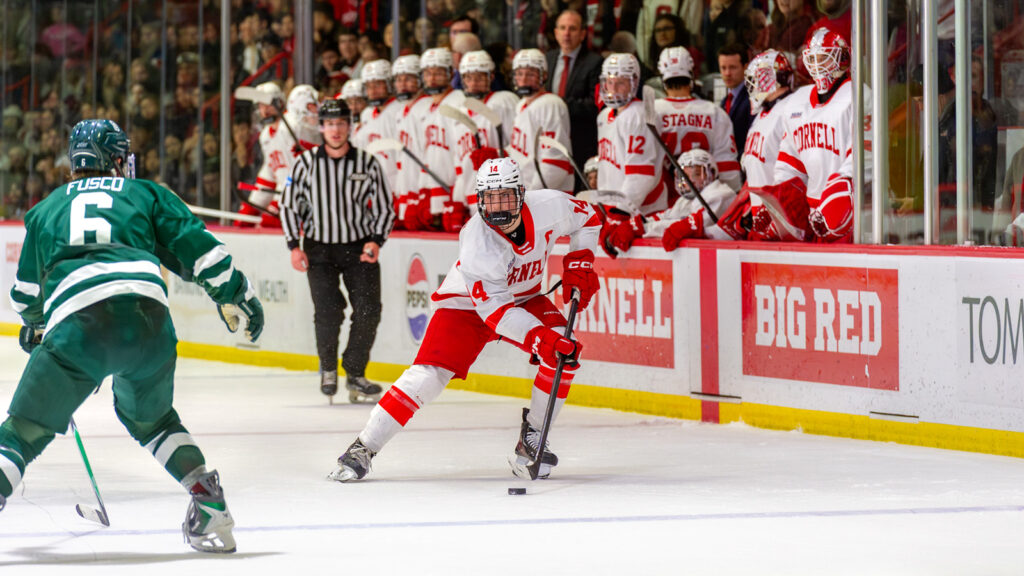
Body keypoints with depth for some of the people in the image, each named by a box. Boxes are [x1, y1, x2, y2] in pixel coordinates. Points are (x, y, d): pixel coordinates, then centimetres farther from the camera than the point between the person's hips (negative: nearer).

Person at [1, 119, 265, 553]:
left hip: (75, 323, -1)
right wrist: (236, 295, 26)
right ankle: (210, 505, 20)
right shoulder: (144, 193, 26)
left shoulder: (46, 208, 31)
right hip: (147, 317, 1)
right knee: (148, 415, 28)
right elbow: (197, 246, 15)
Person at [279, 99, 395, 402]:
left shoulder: (367, 163, -2)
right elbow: (289, 204, 7)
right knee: (328, 311, -12)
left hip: (359, 248, 1)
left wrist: (376, 241, -8)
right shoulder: (306, 163, -2)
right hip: (319, 248, -1)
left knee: (368, 310, -9)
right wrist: (294, 246, 0)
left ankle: (355, 374, 7)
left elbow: (384, 207, 6)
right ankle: (328, 368, 13)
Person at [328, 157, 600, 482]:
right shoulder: (477, 242, -34)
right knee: (428, 375, -19)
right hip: (466, 305, -4)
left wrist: (579, 263, -9)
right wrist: (541, 339, -47)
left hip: (523, 298, 4)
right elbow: (495, 310, -36)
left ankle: (532, 439, -5)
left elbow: (587, 218, 3)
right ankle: (364, 448, -12)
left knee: (565, 352, -21)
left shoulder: (547, 207, -21)